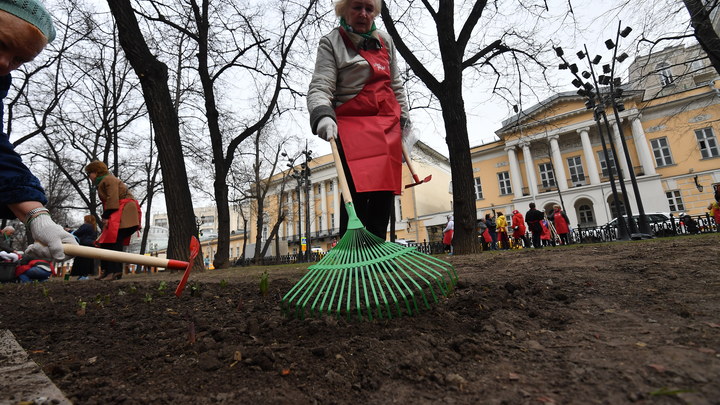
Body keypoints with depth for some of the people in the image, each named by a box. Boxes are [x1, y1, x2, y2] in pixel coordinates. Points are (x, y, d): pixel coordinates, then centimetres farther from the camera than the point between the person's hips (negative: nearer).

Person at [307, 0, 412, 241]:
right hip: (352, 127, -5)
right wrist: (322, 116, -30)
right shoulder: (331, 43, 3)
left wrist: (405, 122, 19)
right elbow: (319, 88, -9)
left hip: (389, 129, 5)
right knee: (356, 194, -18)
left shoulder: (385, 41, 20)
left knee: (384, 194, -1)